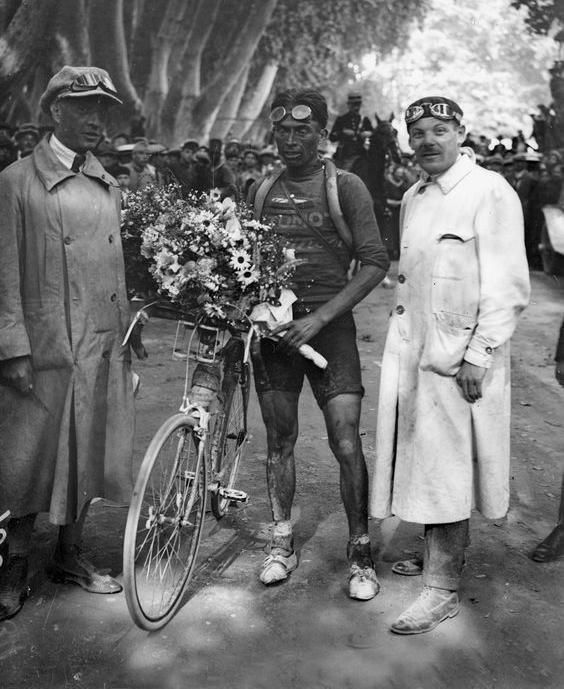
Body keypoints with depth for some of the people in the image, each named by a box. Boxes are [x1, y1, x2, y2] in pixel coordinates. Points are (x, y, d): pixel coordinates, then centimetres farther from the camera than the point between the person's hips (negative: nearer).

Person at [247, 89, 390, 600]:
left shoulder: (345, 187, -2)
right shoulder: (260, 191, 11)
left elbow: (375, 263, -8)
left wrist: (320, 318, -15)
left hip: (328, 327, -4)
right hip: (272, 326, 4)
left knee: (346, 444, -7)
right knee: (279, 441, 9)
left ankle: (360, 553, 9)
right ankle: (282, 546, 24)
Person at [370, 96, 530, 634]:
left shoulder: (489, 192, -9)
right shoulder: (413, 198, 15)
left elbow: (507, 287, -13)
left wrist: (477, 355, -17)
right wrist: (401, 337, 16)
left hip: (459, 356, -7)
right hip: (411, 350, 7)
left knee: (446, 471, -3)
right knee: (424, 465, 14)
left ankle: (443, 589, 8)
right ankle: (435, 555, 32)